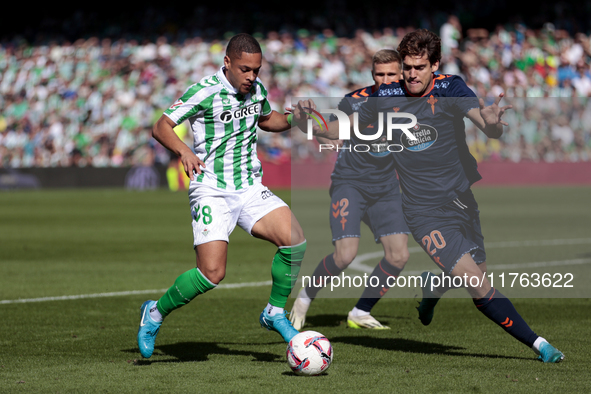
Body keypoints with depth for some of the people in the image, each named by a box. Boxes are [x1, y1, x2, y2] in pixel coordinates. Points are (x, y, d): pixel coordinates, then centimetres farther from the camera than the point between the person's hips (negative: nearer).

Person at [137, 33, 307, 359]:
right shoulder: (205, 92, -14)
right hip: (212, 191, -6)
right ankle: (155, 313, 8)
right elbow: (161, 127, -15)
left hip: (250, 188, 6)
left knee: (295, 241, -16)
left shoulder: (256, 89, 6)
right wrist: (184, 151, -33)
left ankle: (275, 313, 4)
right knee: (212, 273, -18)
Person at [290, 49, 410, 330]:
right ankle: (305, 298, 7)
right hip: (349, 183, -4)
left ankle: (360, 313, 9)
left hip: (385, 188, 4)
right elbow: (327, 138, -3)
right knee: (345, 254, -18)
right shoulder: (354, 101, -10)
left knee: (398, 255, -7)